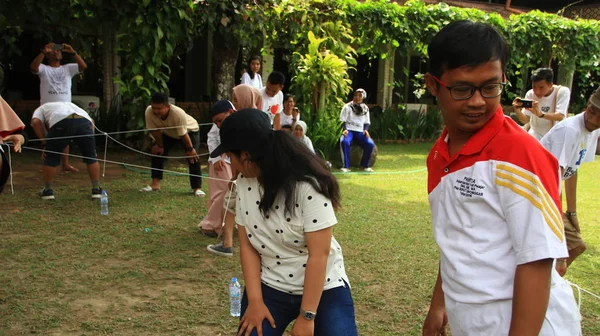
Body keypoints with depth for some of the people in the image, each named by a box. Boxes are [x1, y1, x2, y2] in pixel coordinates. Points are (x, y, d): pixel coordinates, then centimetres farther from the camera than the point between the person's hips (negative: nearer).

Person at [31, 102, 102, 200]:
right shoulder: (69, 104, 45)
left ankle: (48, 191, 24)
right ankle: (96, 190, 21)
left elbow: (35, 122, 11)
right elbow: (91, 121, 29)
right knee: (91, 157, 18)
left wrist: (44, 144, 12)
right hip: (84, 121, 3)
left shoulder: (40, 109, 36)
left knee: (51, 157, 15)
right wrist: (89, 139, 27)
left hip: (60, 122, -3)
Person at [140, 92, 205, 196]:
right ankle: (155, 184, 5)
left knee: (193, 157, -17)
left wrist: (190, 149, -18)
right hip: (168, 132, 5)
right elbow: (155, 130, -17)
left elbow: (184, 135, -31)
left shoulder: (179, 114, -45)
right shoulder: (149, 111, -34)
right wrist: (160, 146, -6)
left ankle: (197, 188, -9)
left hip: (190, 130, -5)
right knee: (157, 152, -5)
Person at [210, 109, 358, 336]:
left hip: (324, 288, -4)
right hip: (269, 287, 4)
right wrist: (255, 300, -10)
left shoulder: (308, 186, -22)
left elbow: (319, 255, -21)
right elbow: (247, 245, -2)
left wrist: (307, 316, -19)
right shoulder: (244, 183, -4)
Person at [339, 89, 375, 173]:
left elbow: (367, 122, 16)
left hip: (360, 131, 3)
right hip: (349, 130, -3)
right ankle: (346, 166, -29)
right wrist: (345, 130, -20)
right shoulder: (347, 107, 0)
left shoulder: (365, 109, 12)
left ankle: (365, 165, -4)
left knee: (370, 144, -24)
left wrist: (366, 130, -5)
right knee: (344, 142, -37)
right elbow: (343, 121, -2)